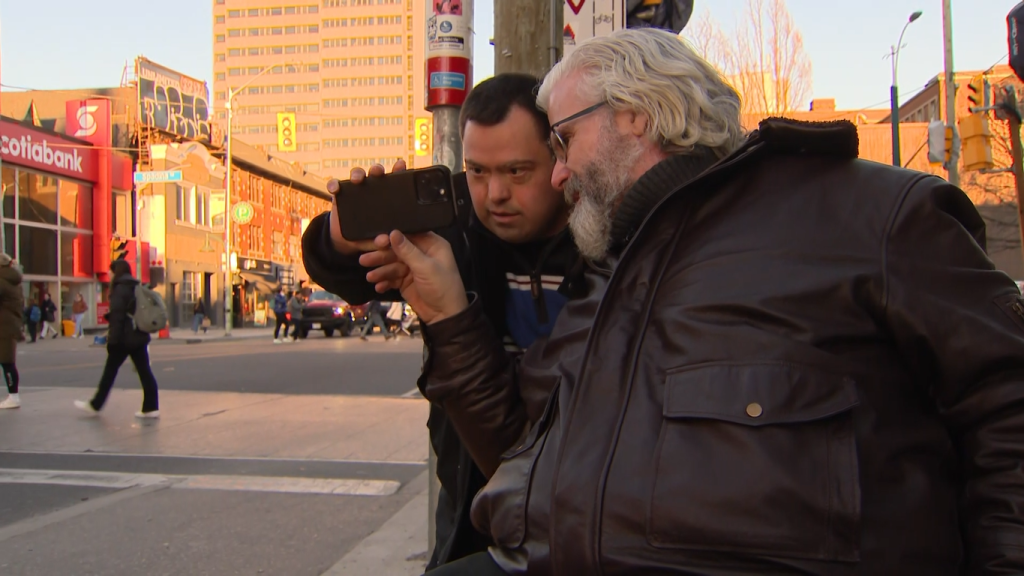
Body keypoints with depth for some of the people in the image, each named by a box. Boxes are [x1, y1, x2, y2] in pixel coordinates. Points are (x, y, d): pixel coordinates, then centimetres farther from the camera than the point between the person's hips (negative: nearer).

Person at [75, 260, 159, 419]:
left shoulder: (120, 288, -10)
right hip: (139, 336, 7)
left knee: (110, 370, 4)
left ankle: (95, 405, 15)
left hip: (125, 338, -7)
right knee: (144, 371, 4)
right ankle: (151, 407, 2)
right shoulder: (136, 288, 14)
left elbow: (117, 315, -17)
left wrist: (112, 338, -16)